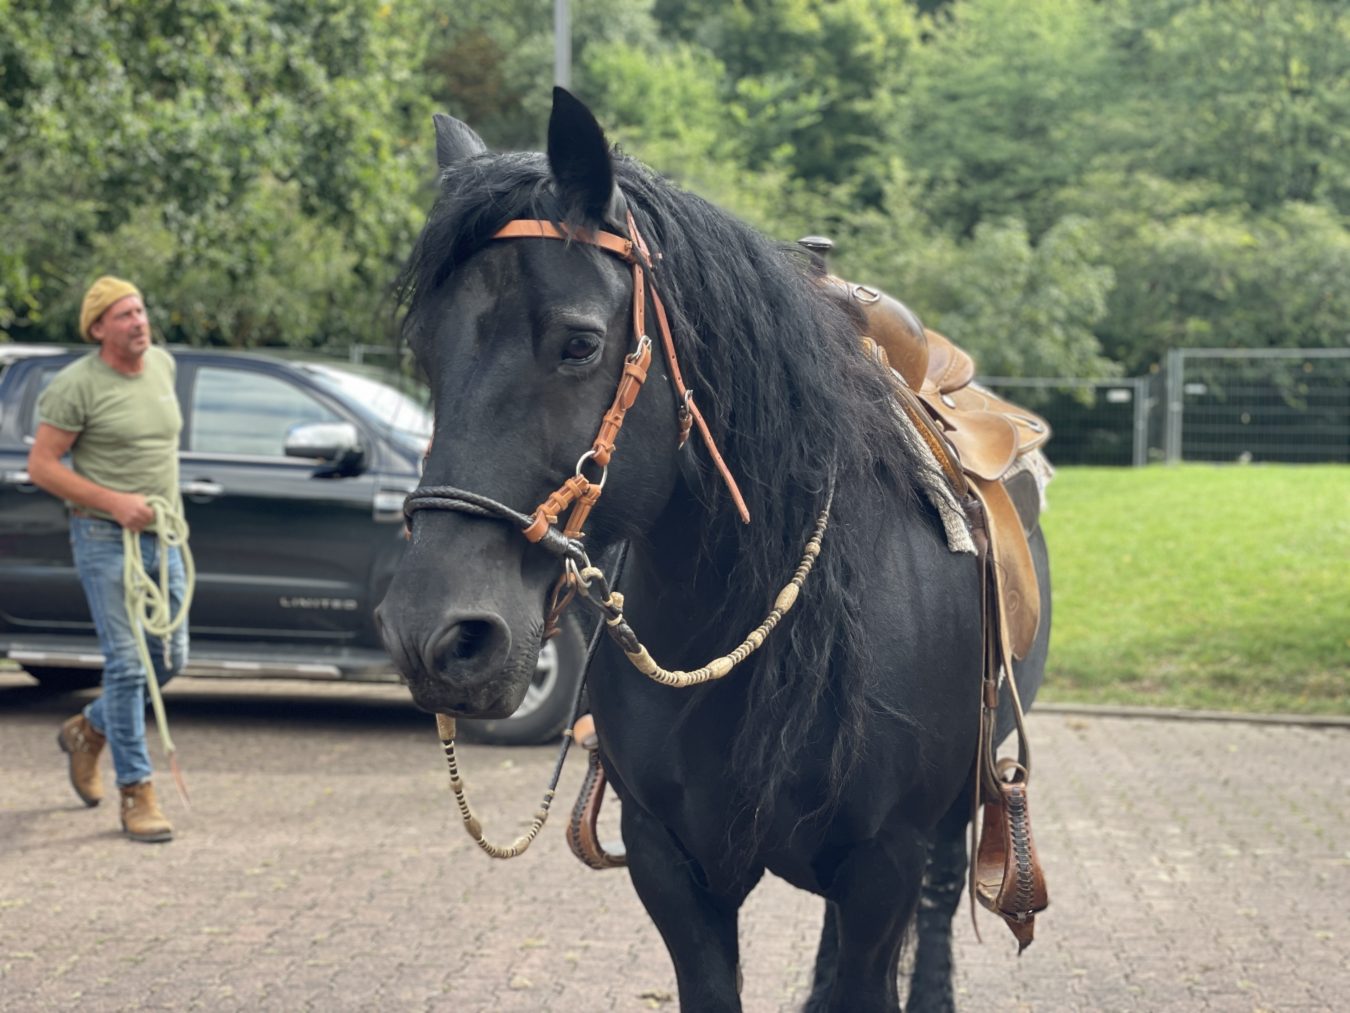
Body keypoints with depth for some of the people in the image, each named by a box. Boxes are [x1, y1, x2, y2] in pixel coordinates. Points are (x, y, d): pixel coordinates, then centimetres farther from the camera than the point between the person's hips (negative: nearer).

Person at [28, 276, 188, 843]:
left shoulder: (162, 365, 8)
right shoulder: (77, 385, -12)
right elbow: (41, 466, -12)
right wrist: (114, 501, -20)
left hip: (163, 537, 7)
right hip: (105, 540, -7)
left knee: (170, 658, 9)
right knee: (127, 662, -9)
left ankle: (89, 732, 33)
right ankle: (136, 794, -3)